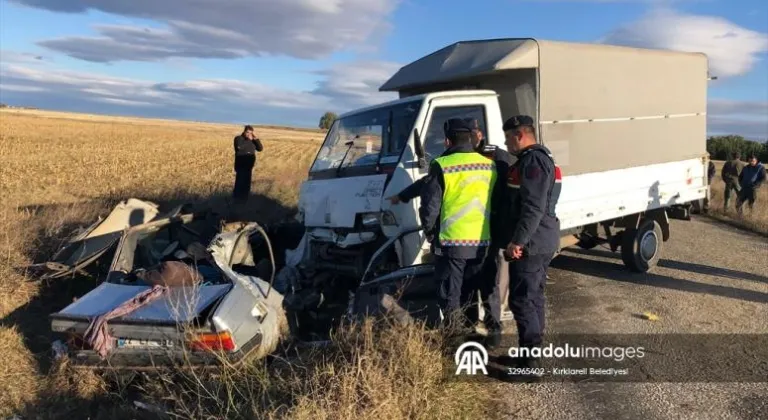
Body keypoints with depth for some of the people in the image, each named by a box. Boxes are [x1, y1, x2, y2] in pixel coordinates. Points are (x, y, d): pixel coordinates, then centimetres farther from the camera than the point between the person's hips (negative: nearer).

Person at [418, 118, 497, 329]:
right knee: (471, 297, 19)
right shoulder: (490, 165, 6)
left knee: (450, 300, 6)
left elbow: (429, 206, -10)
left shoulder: (442, 166, -11)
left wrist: (430, 232, 7)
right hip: (482, 243, 6)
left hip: (452, 242, -5)